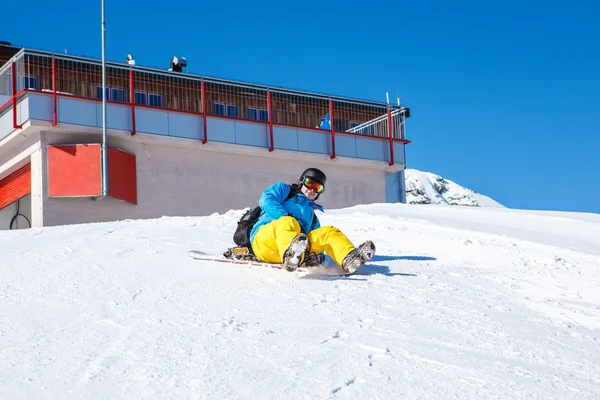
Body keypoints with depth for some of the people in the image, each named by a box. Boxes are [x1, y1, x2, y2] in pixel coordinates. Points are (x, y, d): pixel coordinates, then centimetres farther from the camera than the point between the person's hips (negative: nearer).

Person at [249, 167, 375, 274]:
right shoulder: (283, 189, 25)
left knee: (328, 232, -15)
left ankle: (349, 259, -47)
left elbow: (318, 238, 23)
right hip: (264, 240, -4)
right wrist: (285, 217, -13)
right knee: (288, 223, -36)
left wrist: (318, 254, -2)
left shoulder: (313, 213, 36)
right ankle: (290, 255, -70)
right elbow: (266, 200, 4)